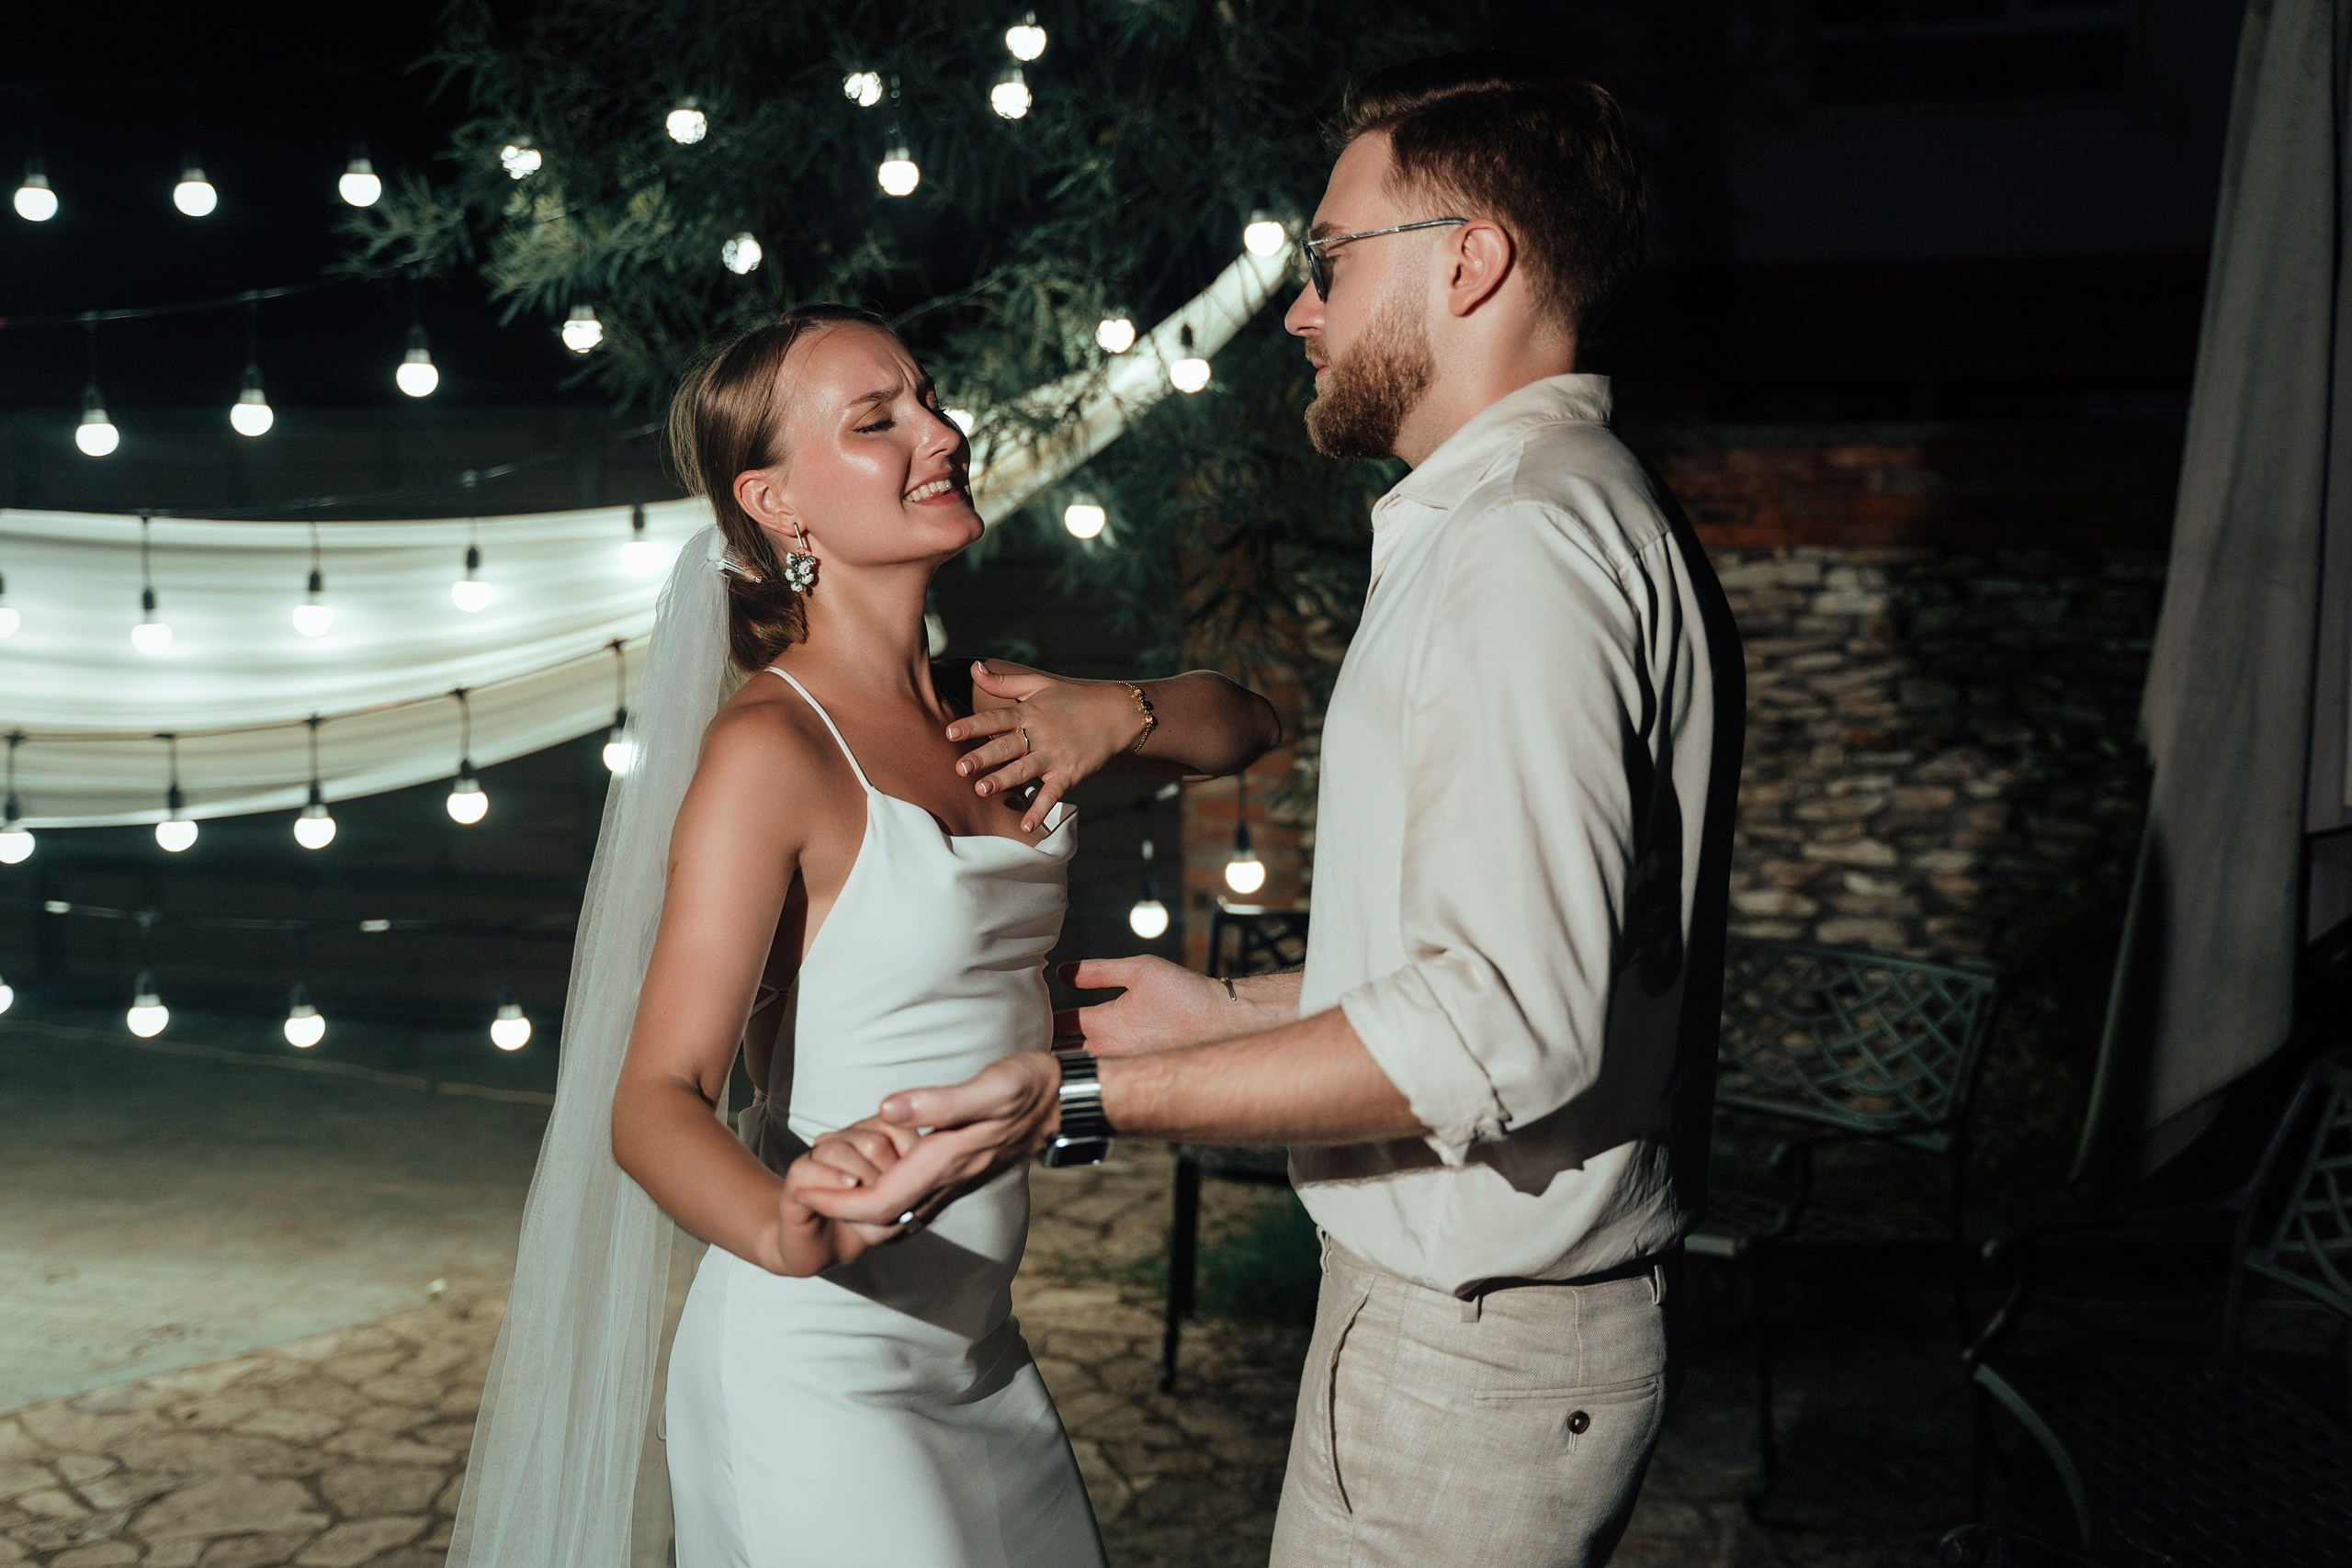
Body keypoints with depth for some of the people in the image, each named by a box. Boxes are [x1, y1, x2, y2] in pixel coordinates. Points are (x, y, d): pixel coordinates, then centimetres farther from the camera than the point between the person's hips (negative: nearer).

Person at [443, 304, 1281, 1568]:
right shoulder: (772, 748, -18)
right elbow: (654, 1102, -23)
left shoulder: (977, 708, 5)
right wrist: (789, 1229, -44)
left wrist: (1119, 709, -4)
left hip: (976, 1353, 8)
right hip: (820, 1368, -7)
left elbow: (1246, 726, 17)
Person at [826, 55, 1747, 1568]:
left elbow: (1507, 1020, -28)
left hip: (1469, 1352, -10)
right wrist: (1235, 1009, 19)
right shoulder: (1584, 514, 14)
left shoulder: (1525, 543, -20)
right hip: (1490, 1309, 10)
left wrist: (1084, 1099, -27)